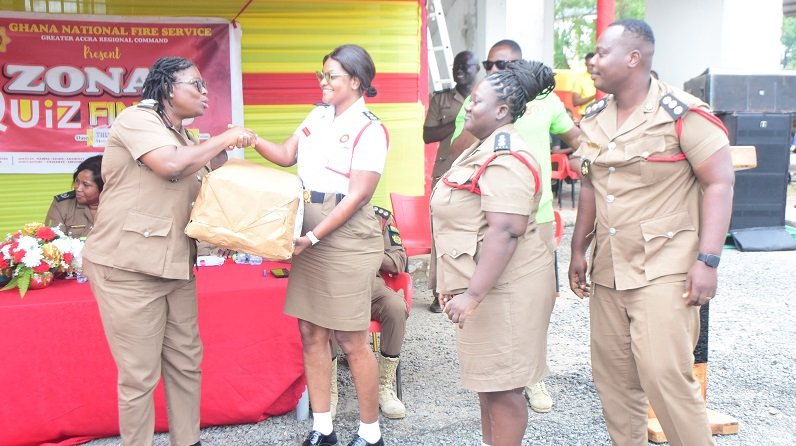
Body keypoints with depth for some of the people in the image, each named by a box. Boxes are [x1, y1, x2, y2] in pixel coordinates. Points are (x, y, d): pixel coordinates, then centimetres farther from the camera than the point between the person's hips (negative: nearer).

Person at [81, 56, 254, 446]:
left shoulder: (185, 140, 17)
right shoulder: (137, 118, -7)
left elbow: (204, 191, 21)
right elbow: (170, 165, -24)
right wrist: (225, 139, -13)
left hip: (175, 265, 8)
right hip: (128, 266, -8)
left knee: (186, 363, 12)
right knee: (140, 374, -2)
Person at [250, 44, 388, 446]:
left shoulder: (370, 129, -10)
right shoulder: (318, 115, 12)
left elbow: (357, 196, -15)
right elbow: (286, 155, 17)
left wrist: (312, 237, -18)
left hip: (346, 240, -7)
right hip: (309, 235, 7)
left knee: (351, 341, -1)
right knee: (311, 333, 9)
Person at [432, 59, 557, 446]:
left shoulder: (505, 159, -19)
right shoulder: (485, 149, 16)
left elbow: (505, 231, -28)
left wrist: (474, 294, -30)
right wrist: (466, 288, 24)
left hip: (504, 287, -11)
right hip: (486, 284, 11)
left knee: (502, 385, -1)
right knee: (487, 379, 19)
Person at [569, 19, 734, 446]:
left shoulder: (682, 113, -11)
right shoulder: (594, 118, 9)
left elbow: (719, 184, -11)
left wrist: (707, 260, -17)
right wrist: (578, 250, 16)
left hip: (663, 271, -6)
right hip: (607, 270, 7)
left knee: (664, 372, -11)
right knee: (612, 375, 11)